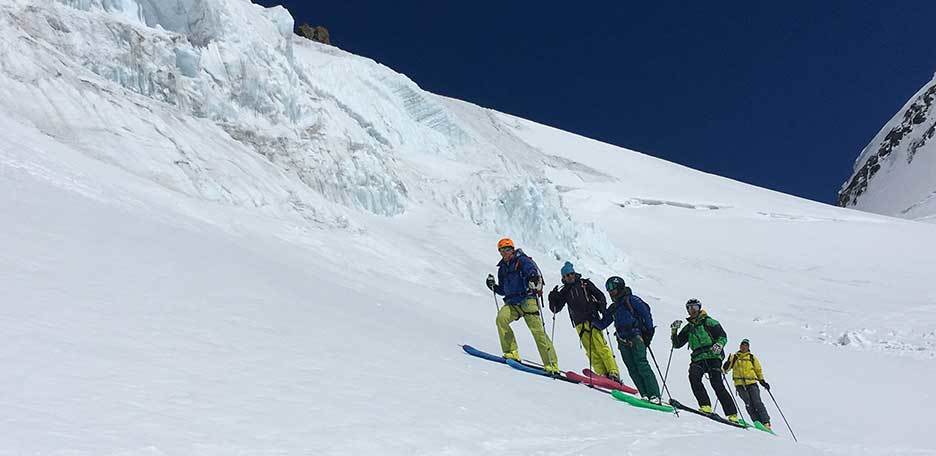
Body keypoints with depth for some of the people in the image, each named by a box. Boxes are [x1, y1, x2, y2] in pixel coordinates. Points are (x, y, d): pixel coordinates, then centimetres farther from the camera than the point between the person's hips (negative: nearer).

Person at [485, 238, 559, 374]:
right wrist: (493, 286, 9)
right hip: (511, 303, 5)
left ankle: (552, 365, -5)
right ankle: (511, 353, -16)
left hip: (527, 300, -5)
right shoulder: (502, 268, 21)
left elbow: (534, 272, -15)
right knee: (501, 318, -23)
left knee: (538, 330, -10)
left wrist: (535, 280, -37)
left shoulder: (522, 260, 3)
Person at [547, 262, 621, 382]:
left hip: (593, 320, -2)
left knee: (601, 347, -11)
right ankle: (603, 374, -7)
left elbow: (600, 295, 11)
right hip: (580, 324, 2)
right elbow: (556, 308, 12)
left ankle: (614, 373, -12)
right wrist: (553, 298, -7)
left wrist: (602, 308, -5)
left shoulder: (585, 283, 9)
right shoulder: (564, 292, 14)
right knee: (591, 351, -5)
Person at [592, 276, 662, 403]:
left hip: (636, 337, -6)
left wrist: (648, 331, -10)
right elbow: (602, 324, 24)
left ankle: (654, 395, -17)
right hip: (623, 342, 6)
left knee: (642, 365, -15)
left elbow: (646, 311, -4)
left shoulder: (631, 300, 4)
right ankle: (645, 395, -6)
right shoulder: (613, 308, 23)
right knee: (632, 370, -4)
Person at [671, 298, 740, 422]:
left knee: (717, 383, -15)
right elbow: (677, 344, 17)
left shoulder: (708, 322, 8)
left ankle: (732, 414, -9)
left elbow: (723, 336, 2)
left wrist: (719, 344, -19)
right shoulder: (688, 328, 20)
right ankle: (705, 406, -23)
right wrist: (674, 331, 1)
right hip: (698, 359, 4)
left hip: (712, 356, -4)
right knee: (693, 376, -25)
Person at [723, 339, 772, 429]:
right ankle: (757, 422, -11)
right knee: (748, 403, -12)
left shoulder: (752, 358, 15)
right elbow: (726, 368, 12)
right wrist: (727, 364, -10)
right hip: (740, 384, 0)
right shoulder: (734, 357, 14)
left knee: (757, 402, -11)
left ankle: (766, 422, -8)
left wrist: (762, 381, 8)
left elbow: (758, 370, 20)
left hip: (752, 383, 0)